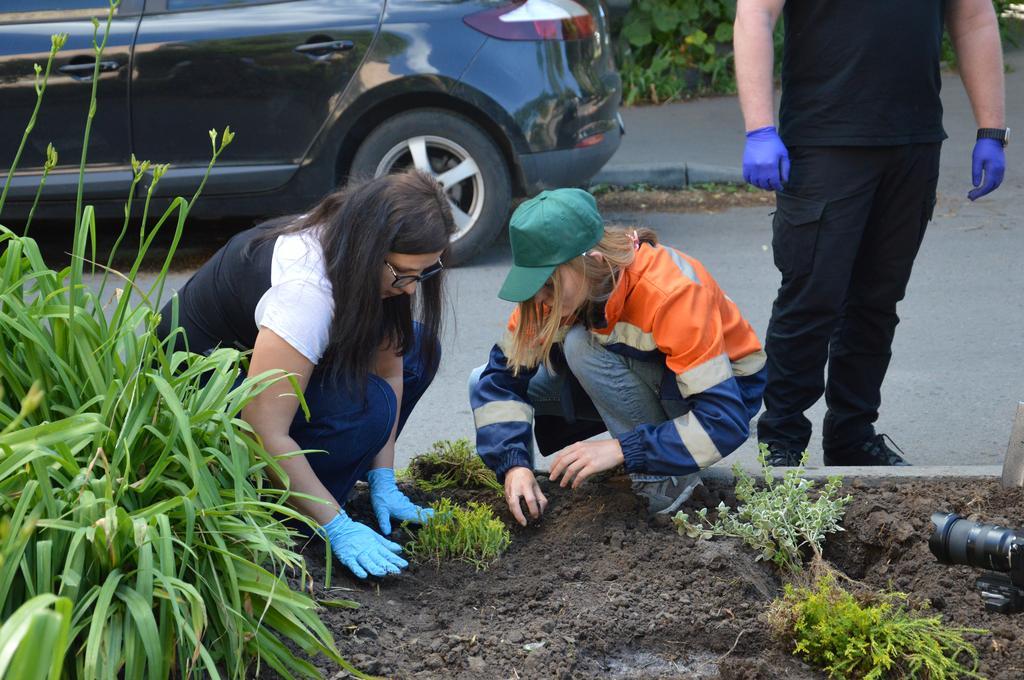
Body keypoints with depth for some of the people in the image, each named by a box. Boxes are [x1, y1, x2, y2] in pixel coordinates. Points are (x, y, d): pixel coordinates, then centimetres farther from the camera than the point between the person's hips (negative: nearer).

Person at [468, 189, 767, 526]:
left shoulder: (672, 293, -34)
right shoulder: (560, 284, -18)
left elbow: (725, 421, -35)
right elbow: (503, 374, -14)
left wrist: (621, 450, -39)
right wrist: (514, 464, -29)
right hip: (641, 379, 7)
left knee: (583, 344, -32)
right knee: (484, 383, -8)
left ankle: (667, 475, -17)